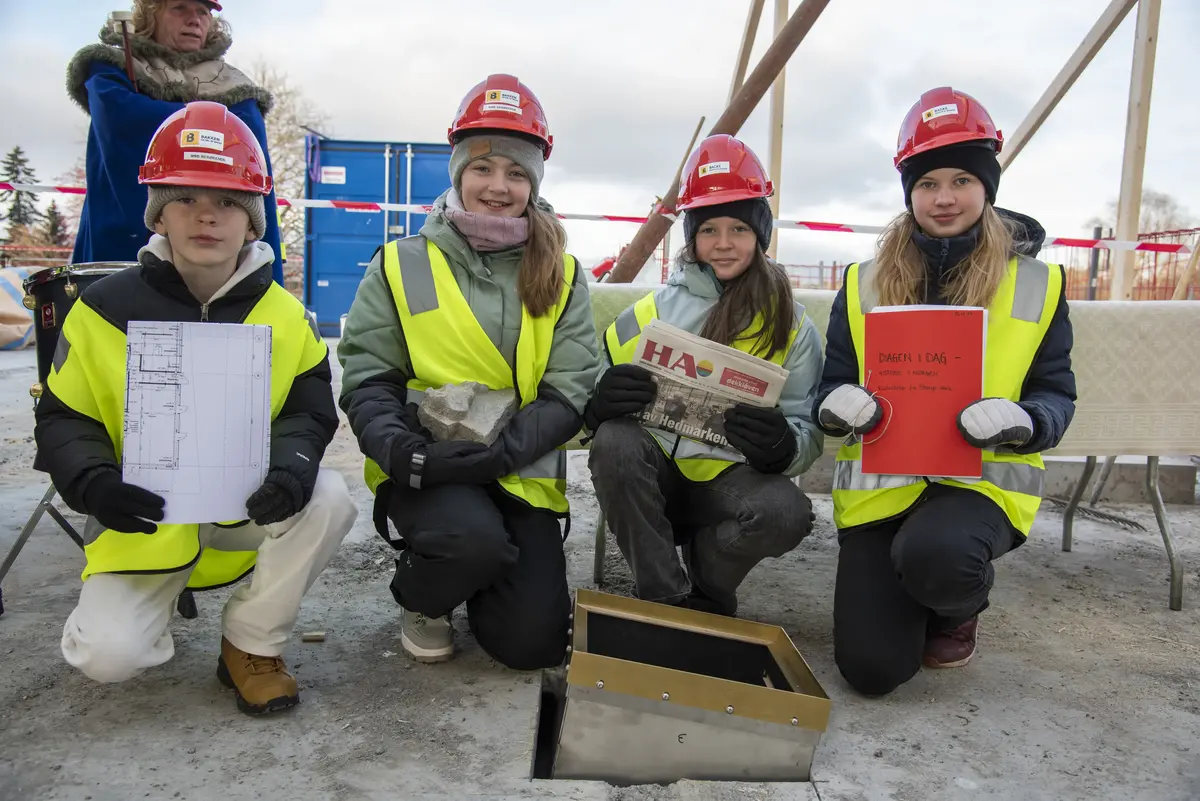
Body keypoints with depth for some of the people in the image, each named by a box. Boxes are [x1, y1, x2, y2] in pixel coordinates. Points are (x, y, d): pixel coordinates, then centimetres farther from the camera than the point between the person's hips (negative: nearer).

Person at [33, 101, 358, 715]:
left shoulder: (283, 314, -5)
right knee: (110, 655, -20)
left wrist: (291, 465, -28)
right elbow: (63, 420, -2)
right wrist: (94, 484, -23)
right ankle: (156, 594, 20)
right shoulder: (105, 308, -7)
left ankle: (251, 645, -4)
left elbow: (310, 410, -5)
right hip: (143, 517, -1)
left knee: (327, 498, -29)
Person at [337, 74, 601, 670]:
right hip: (425, 468, -2)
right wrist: (404, 451, -21)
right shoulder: (400, 266, 1)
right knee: (472, 538, -34)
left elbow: (571, 391, -3)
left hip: (522, 471, 2)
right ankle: (422, 598, 3)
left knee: (533, 642, -7)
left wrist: (502, 450, -20)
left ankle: (474, 574, 27)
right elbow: (366, 379, -1)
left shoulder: (562, 278, 4)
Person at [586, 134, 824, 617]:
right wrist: (600, 405, -22)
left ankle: (703, 584, 2)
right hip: (655, 476, 1)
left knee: (786, 512, -32)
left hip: (732, 481, 0)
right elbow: (596, 408, 4)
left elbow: (807, 430, 0)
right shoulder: (654, 311, 5)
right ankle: (665, 597, -13)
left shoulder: (793, 325, 5)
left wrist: (782, 446, -24)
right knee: (614, 441, -31)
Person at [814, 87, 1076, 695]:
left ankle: (960, 609, 3)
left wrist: (1021, 421, -22)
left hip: (984, 479, -1)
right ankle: (904, 594, 29)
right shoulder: (864, 284, 7)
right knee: (871, 668, -9)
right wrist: (836, 405, -18)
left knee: (933, 553, -38)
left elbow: (1056, 395, 3)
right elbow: (832, 383, 8)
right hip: (878, 481, 2)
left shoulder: (1036, 284, 3)